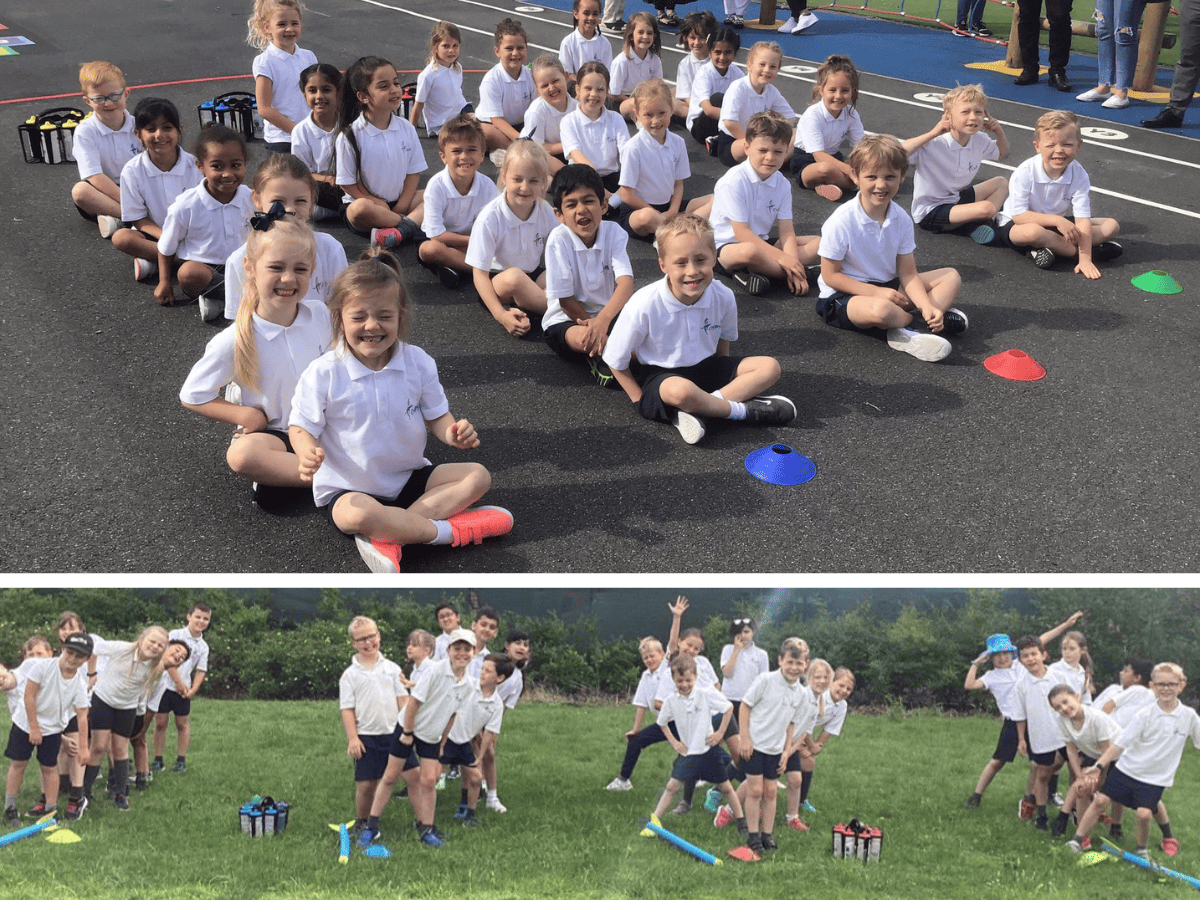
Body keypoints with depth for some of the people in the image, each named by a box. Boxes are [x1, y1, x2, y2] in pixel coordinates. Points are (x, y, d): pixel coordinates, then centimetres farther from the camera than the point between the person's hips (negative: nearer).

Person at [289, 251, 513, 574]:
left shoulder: (418, 362, -5)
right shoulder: (323, 374, -14)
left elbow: (436, 415, 4)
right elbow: (302, 428, -8)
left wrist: (453, 433, -21)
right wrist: (308, 454, -32)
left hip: (409, 476, 5)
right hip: (347, 488, -5)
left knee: (478, 475, -10)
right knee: (356, 515, -39)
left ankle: (387, 536, -26)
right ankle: (452, 531, -23)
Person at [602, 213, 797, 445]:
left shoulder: (723, 297, -11)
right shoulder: (644, 305, -22)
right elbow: (616, 361, -11)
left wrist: (725, 375, 5)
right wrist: (642, 401, -13)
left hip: (705, 368, 6)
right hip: (658, 376, -6)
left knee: (769, 367, -11)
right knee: (681, 391, -41)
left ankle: (698, 409, -24)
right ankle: (743, 410, -14)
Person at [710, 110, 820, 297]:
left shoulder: (782, 184, 2)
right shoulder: (734, 181, -17)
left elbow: (786, 231, -4)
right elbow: (741, 233, -21)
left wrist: (793, 264, -23)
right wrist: (781, 257, -23)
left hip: (761, 242, 8)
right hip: (726, 245, -8)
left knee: (818, 243, -4)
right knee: (749, 251, -43)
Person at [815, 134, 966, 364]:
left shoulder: (901, 219, -3)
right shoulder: (842, 222, -20)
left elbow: (908, 274, -2)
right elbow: (830, 275, -16)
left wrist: (927, 306, -21)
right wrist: (876, 292, -22)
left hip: (887, 287, 8)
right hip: (843, 295, -7)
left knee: (950, 277, -1)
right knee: (880, 309, -41)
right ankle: (927, 321, -10)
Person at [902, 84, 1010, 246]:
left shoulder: (979, 141, -2)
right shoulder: (934, 145, -24)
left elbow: (1003, 154, 20)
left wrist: (999, 132, -1)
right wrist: (931, 134, -35)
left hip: (955, 199, 9)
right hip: (929, 212, -9)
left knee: (1002, 182, 11)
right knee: (986, 208, -27)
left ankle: (986, 222, -5)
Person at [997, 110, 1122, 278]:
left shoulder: (1079, 175, -15)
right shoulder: (1025, 173, -23)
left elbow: (1082, 219, -18)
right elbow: (1018, 215, -25)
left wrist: (1085, 259, -27)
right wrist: (1057, 220, -34)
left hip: (1055, 223, 5)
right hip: (1018, 224, -5)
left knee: (1111, 226, -6)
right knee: (1034, 232, -42)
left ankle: (1052, 247, -21)